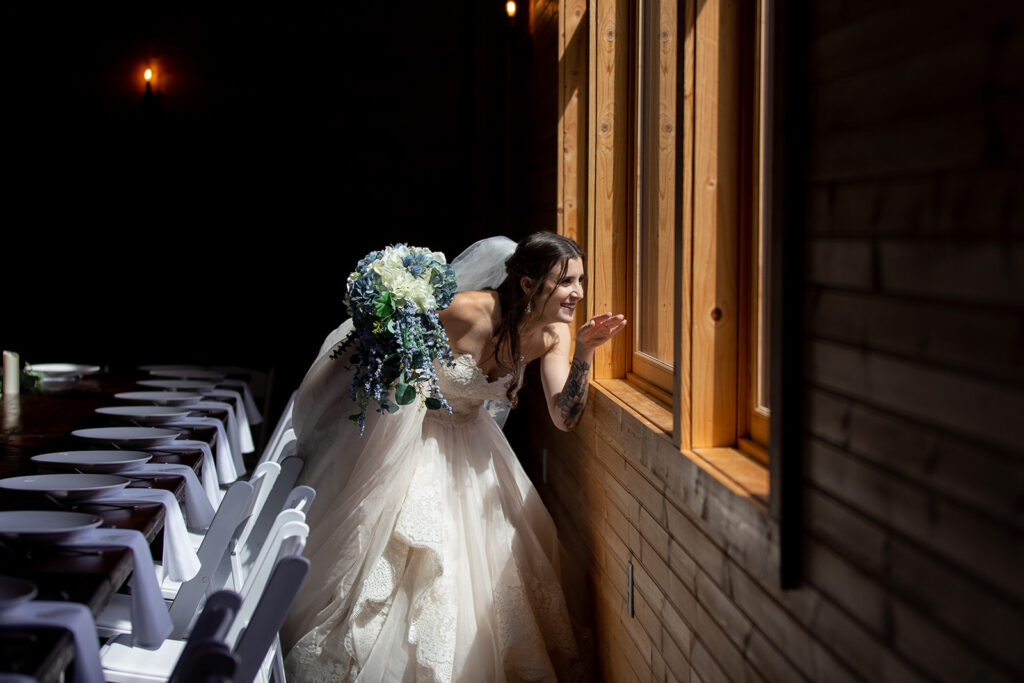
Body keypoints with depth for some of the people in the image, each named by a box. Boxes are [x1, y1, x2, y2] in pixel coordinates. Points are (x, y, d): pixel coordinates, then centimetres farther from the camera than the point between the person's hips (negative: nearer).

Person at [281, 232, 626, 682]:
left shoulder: (553, 335, -13)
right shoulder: (465, 313, -31)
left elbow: (565, 417, -18)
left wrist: (585, 352, -28)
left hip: (467, 441, 6)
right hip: (407, 435, -6)